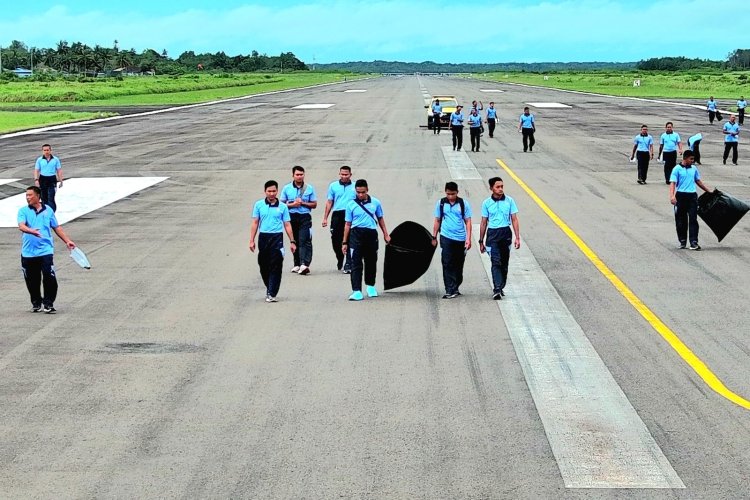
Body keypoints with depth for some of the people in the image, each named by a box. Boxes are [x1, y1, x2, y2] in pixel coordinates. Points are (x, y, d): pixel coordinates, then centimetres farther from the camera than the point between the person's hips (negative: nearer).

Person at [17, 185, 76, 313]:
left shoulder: (48, 210, 8)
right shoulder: (23, 211, 2)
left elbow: (56, 227, 17)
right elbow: (21, 226, -16)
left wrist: (67, 241, 15)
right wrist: (32, 231, -36)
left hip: (46, 251, 0)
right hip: (28, 253, 0)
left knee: (50, 278, -10)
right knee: (32, 281, 7)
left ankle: (48, 304, 2)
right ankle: (36, 303, 25)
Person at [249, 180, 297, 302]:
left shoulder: (282, 207, 4)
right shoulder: (259, 205, 6)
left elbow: (287, 225, 7)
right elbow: (255, 223, 7)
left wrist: (292, 241, 3)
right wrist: (252, 240, 1)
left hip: (277, 238, -2)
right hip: (263, 237, 2)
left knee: (275, 267, -8)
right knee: (263, 266, 9)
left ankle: (271, 294, -7)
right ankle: (270, 288, 28)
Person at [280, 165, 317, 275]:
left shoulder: (309, 188, 6)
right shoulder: (287, 188, 8)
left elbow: (314, 204, 6)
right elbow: (281, 204, 8)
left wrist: (303, 203, -9)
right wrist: (292, 205, -9)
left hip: (305, 217, -2)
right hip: (292, 217, 2)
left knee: (304, 241, -14)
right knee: (294, 241, 7)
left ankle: (304, 264, -24)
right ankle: (297, 264, 16)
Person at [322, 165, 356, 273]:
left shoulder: (355, 187, 8)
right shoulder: (333, 186, 11)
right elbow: (329, 202, 12)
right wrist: (325, 218, 7)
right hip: (337, 215, 2)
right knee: (336, 240, 6)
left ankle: (348, 265, -6)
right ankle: (340, 259, 32)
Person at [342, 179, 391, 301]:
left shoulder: (375, 202, 5)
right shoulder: (351, 205, 1)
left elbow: (380, 219, 18)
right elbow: (348, 224, 5)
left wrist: (385, 234, 17)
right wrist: (344, 242, 4)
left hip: (371, 234, 2)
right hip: (356, 234, -2)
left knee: (371, 262, 13)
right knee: (356, 263, -8)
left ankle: (370, 286, 34)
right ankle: (356, 291, -11)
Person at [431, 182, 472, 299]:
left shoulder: (464, 204, 1)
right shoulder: (441, 203, 4)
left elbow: (468, 222, 1)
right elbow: (437, 221, 11)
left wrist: (468, 239, -6)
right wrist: (434, 237, 10)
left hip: (460, 238, 0)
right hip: (446, 237, 0)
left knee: (458, 265, 9)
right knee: (447, 264, -8)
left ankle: (455, 288, 23)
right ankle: (450, 291, -9)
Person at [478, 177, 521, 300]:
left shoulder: (509, 201, 2)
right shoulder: (487, 203, 2)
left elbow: (514, 220, 4)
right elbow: (483, 223, 9)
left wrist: (517, 237, -3)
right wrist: (481, 241, 10)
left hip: (506, 233, 2)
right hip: (492, 234, -2)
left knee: (504, 263, 8)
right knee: (496, 262, -12)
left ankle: (501, 287, 21)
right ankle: (497, 290, -18)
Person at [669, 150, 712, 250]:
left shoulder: (694, 169, 12)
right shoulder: (677, 169, -3)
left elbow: (698, 181, 24)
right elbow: (672, 183, -9)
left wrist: (709, 191, 28)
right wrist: (672, 196, -22)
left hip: (692, 196, 3)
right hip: (681, 196, -3)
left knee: (693, 219, -4)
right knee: (681, 220, 6)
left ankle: (694, 242, -8)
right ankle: (682, 241, 18)